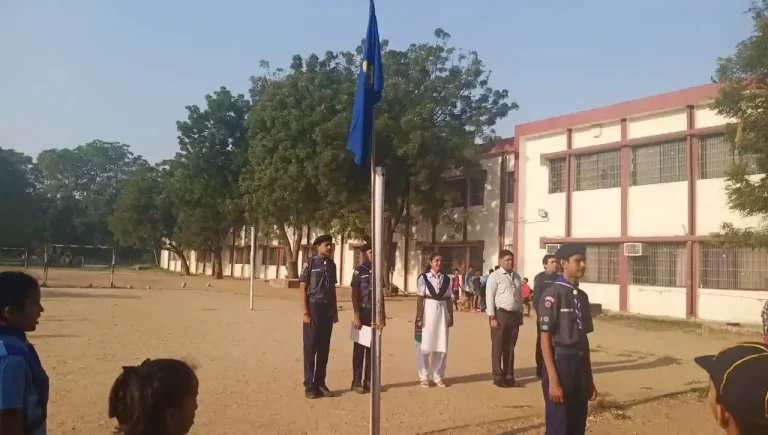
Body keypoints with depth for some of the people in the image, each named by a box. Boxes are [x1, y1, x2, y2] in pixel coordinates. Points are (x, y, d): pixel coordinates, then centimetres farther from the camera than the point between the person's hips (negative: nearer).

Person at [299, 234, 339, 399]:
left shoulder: (331, 264, 10)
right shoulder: (310, 263, -6)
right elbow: (303, 288, -8)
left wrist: (335, 311, 12)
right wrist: (305, 313, -14)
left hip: (328, 309, 5)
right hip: (313, 308, -5)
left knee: (324, 348, 8)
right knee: (310, 348, 1)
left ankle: (320, 383, 17)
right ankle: (309, 386, 7)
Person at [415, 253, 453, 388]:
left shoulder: (446, 279, 7)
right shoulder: (424, 277, -5)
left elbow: (449, 299, 9)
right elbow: (420, 299, -7)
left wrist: (451, 316, 7)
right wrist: (419, 317, -11)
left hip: (442, 313, 4)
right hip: (428, 312, -4)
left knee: (442, 346, 8)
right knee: (425, 346, 2)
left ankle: (437, 376, 19)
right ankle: (424, 376, 13)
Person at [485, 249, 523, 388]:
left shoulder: (516, 276, 12)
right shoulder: (494, 276, -7)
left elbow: (519, 296, 17)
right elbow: (489, 297, -10)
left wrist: (520, 314, 14)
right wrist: (492, 317, -14)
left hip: (514, 314, 6)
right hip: (500, 314, -6)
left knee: (510, 347, 13)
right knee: (498, 347, 3)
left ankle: (509, 376, 23)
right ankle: (498, 377, 13)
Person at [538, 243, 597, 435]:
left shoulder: (582, 296, 11)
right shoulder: (552, 294, -13)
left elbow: (583, 338, 15)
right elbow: (545, 339, -14)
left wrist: (589, 378, 17)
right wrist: (553, 380, -18)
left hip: (580, 364, 8)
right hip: (560, 364, -8)